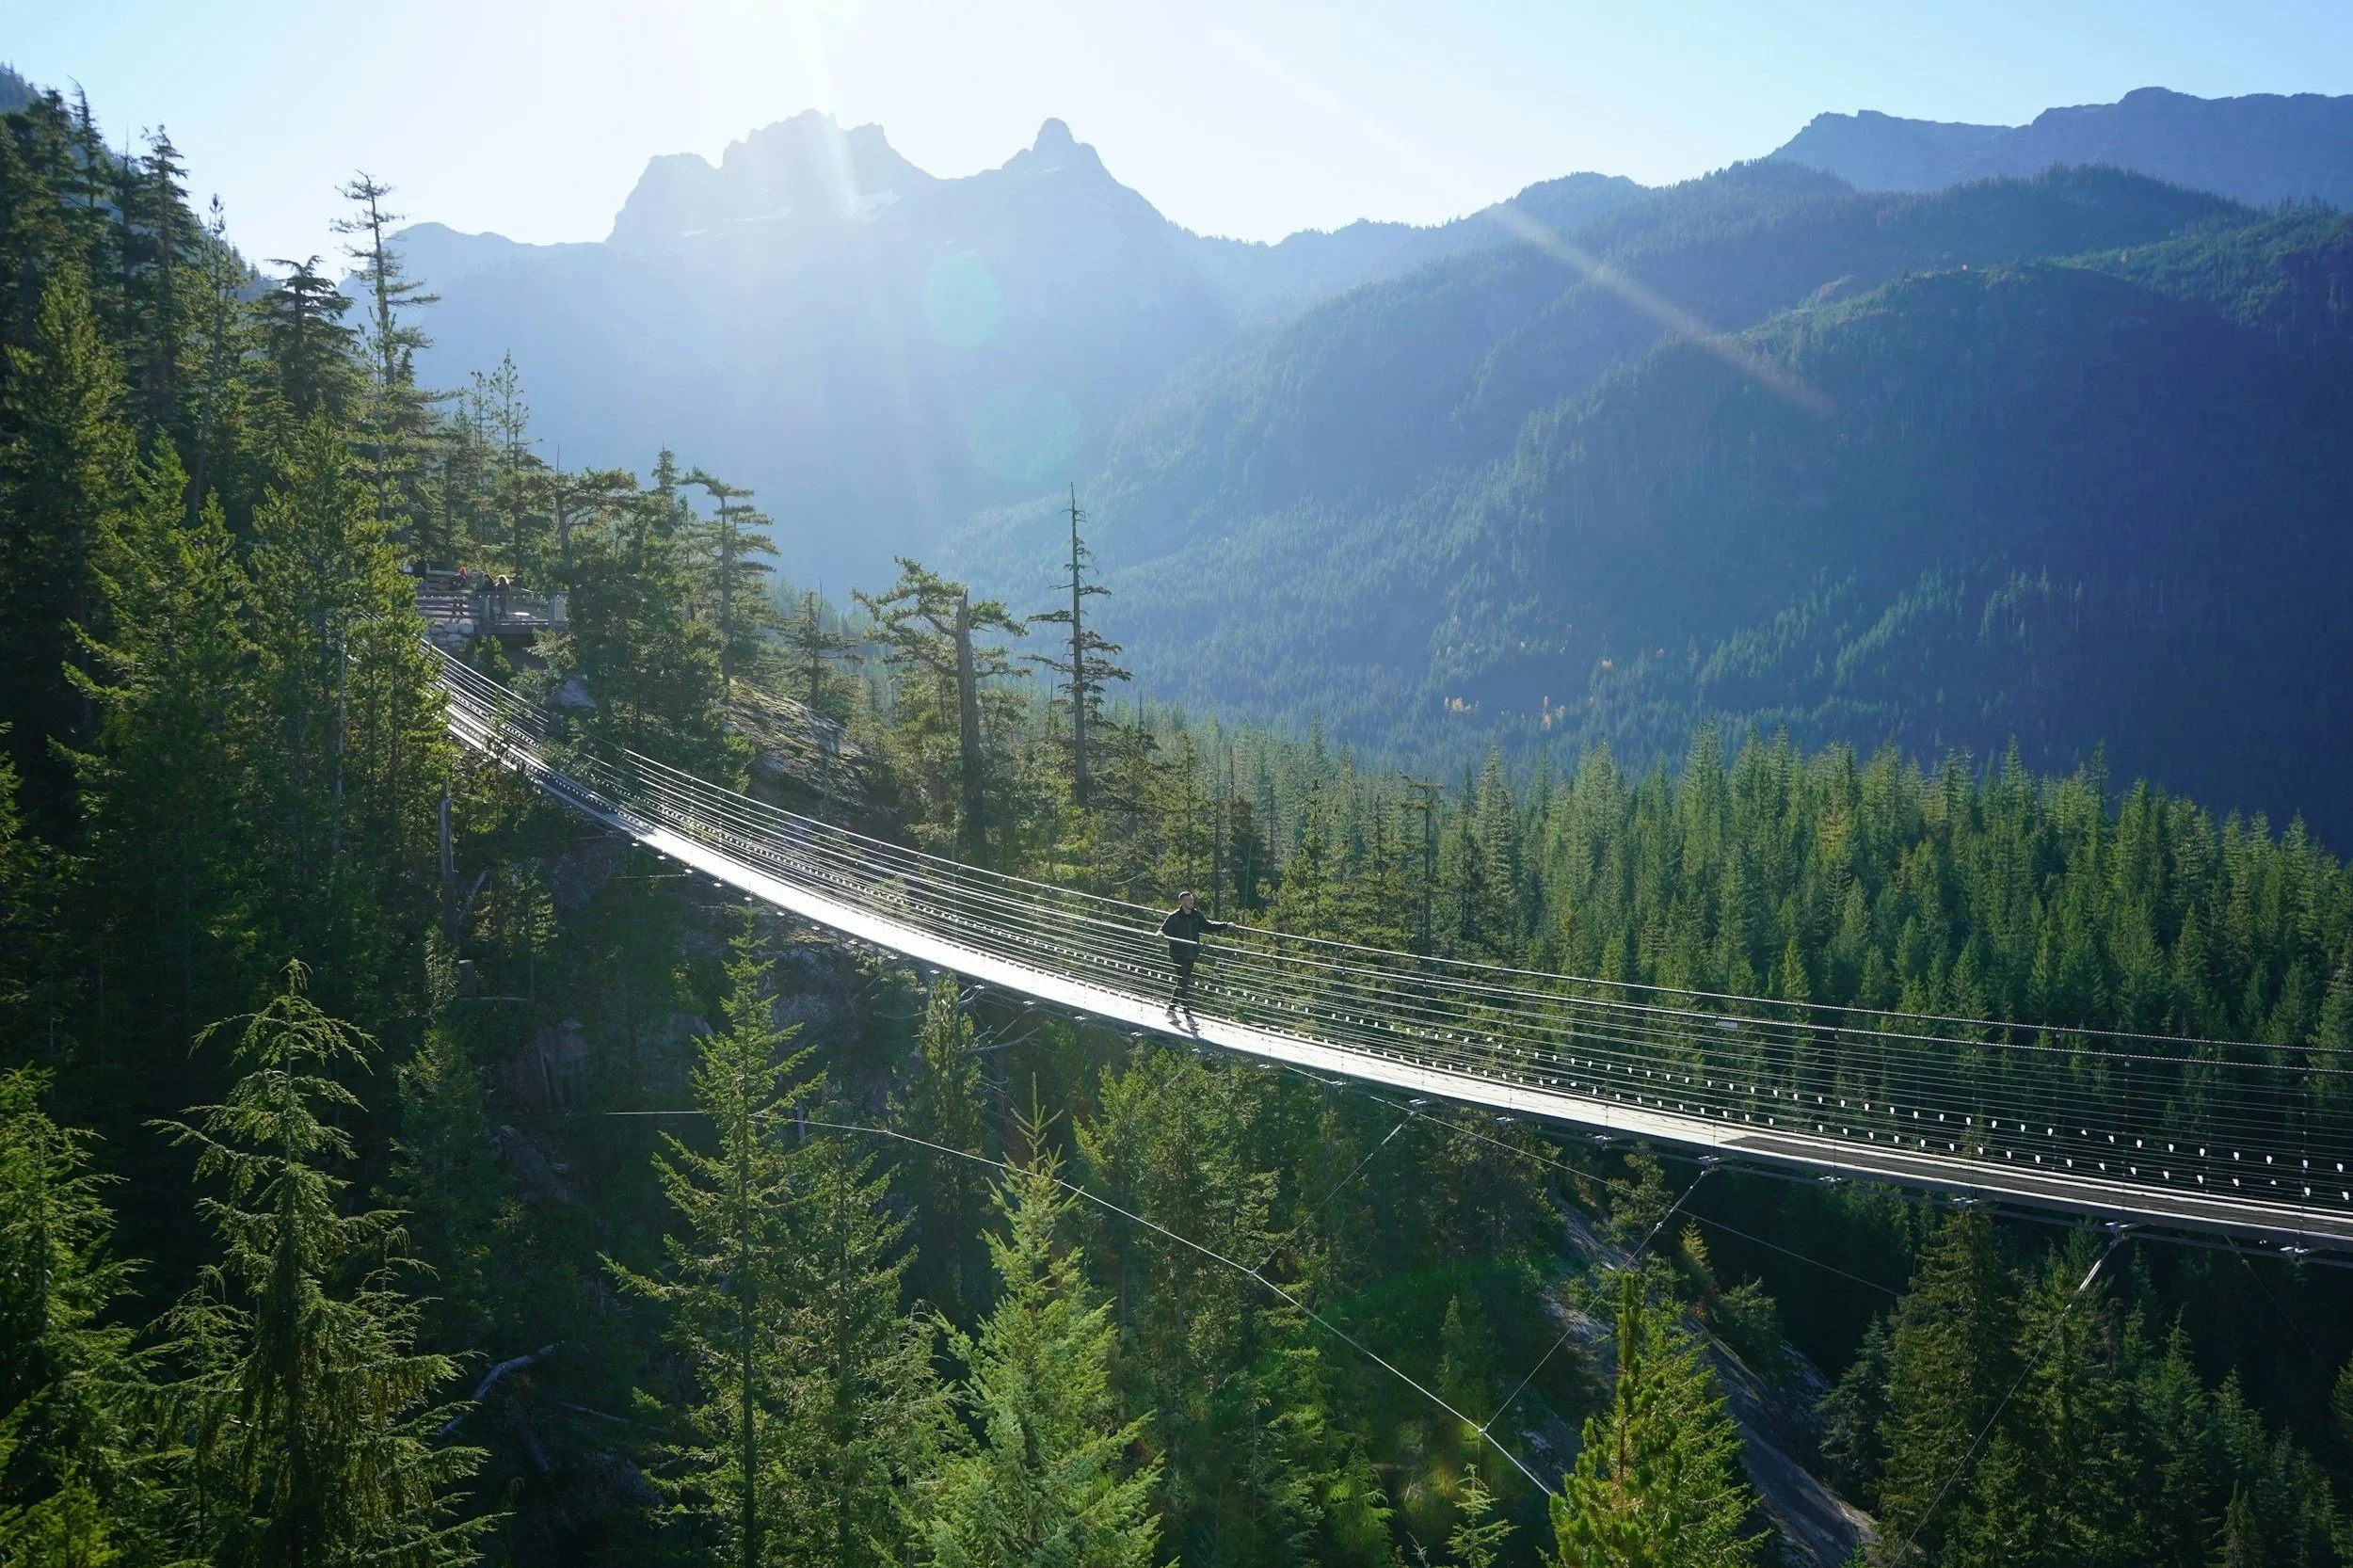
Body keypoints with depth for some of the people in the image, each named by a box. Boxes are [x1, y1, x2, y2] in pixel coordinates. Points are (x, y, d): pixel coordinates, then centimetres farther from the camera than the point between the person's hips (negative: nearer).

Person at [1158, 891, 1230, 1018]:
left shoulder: (1196, 915, 9)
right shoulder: (1174, 917, -7)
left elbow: (1207, 925, 21)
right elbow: (1164, 930, -10)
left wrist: (1225, 926, 15)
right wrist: (1161, 934, -33)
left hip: (1191, 955, 6)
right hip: (1178, 954, -6)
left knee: (1183, 981, 10)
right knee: (1184, 981, -11)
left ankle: (1171, 1009, 21)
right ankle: (1187, 1010, -10)